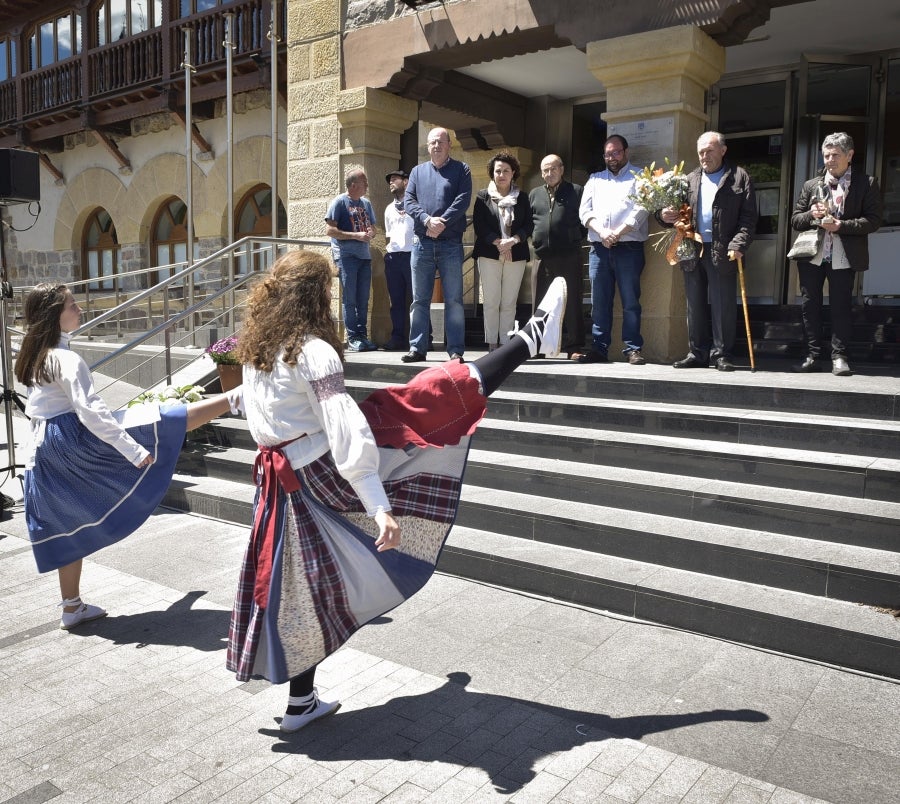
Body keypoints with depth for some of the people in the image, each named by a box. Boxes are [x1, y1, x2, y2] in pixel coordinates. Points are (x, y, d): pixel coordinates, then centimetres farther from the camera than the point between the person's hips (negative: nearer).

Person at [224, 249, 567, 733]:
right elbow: (344, 429, -28)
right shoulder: (312, 350, -19)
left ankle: (301, 703, 32)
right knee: (438, 395, -6)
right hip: (324, 471, -8)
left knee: (307, 584, 19)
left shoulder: (256, 346, 7)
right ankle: (533, 338, 2)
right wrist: (379, 505, -33)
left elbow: (249, 405, 27)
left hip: (284, 480, 8)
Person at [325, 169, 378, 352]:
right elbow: (330, 230, -9)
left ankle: (362, 335, 14)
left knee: (363, 299, 7)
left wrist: (370, 233, -1)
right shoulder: (340, 202, -3)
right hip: (345, 255, -6)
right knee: (349, 298, -4)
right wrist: (356, 235, -14)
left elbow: (372, 228, 24)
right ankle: (352, 338, -1)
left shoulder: (366, 203, 17)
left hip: (364, 255, 6)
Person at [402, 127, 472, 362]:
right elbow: (408, 201, 4)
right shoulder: (418, 171, 16)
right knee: (419, 299, 5)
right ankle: (417, 348, 11)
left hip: (451, 244, -3)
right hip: (422, 244, 3)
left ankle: (456, 350, 1)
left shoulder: (461, 170, 8)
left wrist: (442, 222, -17)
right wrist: (427, 220, -13)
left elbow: (463, 200, -6)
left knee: (454, 300, -2)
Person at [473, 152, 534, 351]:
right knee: (491, 301, -4)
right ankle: (491, 343, 0)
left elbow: (529, 225, 7)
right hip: (489, 254, -1)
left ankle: (506, 343, 2)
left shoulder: (522, 198, 13)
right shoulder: (483, 196, 9)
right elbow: (478, 225, -1)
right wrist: (497, 242, -12)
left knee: (509, 302, 0)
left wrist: (513, 240, -12)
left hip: (516, 255, 1)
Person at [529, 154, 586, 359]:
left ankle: (574, 347, 0)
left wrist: (576, 239, -1)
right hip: (543, 257, 4)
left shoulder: (576, 191, 7)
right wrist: (534, 238, 9)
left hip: (569, 257, -4)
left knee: (573, 303, -3)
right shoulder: (534, 194, 18)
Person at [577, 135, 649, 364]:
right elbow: (585, 211, 9)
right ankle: (599, 349, 7)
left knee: (630, 301, -5)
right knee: (599, 302, 3)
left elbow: (640, 210, -3)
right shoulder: (595, 179, 21)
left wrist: (617, 233, -12)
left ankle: (633, 349, -3)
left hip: (629, 248, -4)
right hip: (598, 248, 4)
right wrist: (602, 232, -7)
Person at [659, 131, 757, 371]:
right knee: (695, 306, 7)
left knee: (723, 306, -2)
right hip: (692, 252, 4)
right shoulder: (690, 179, 17)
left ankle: (722, 354, 6)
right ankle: (698, 353, 15)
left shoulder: (739, 177, 5)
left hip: (722, 253, -4)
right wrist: (665, 215, -8)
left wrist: (738, 244, -14)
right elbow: (678, 212, 15)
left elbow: (748, 216, -2)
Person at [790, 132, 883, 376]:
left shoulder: (866, 183, 1)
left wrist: (840, 225, -17)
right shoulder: (811, 185, 11)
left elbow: (873, 220, -6)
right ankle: (812, 356, 12)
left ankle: (839, 356, 8)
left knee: (841, 307, 0)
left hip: (843, 258, -3)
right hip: (811, 255, 4)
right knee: (809, 306, 4)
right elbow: (795, 219, 12)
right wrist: (811, 215, -9)